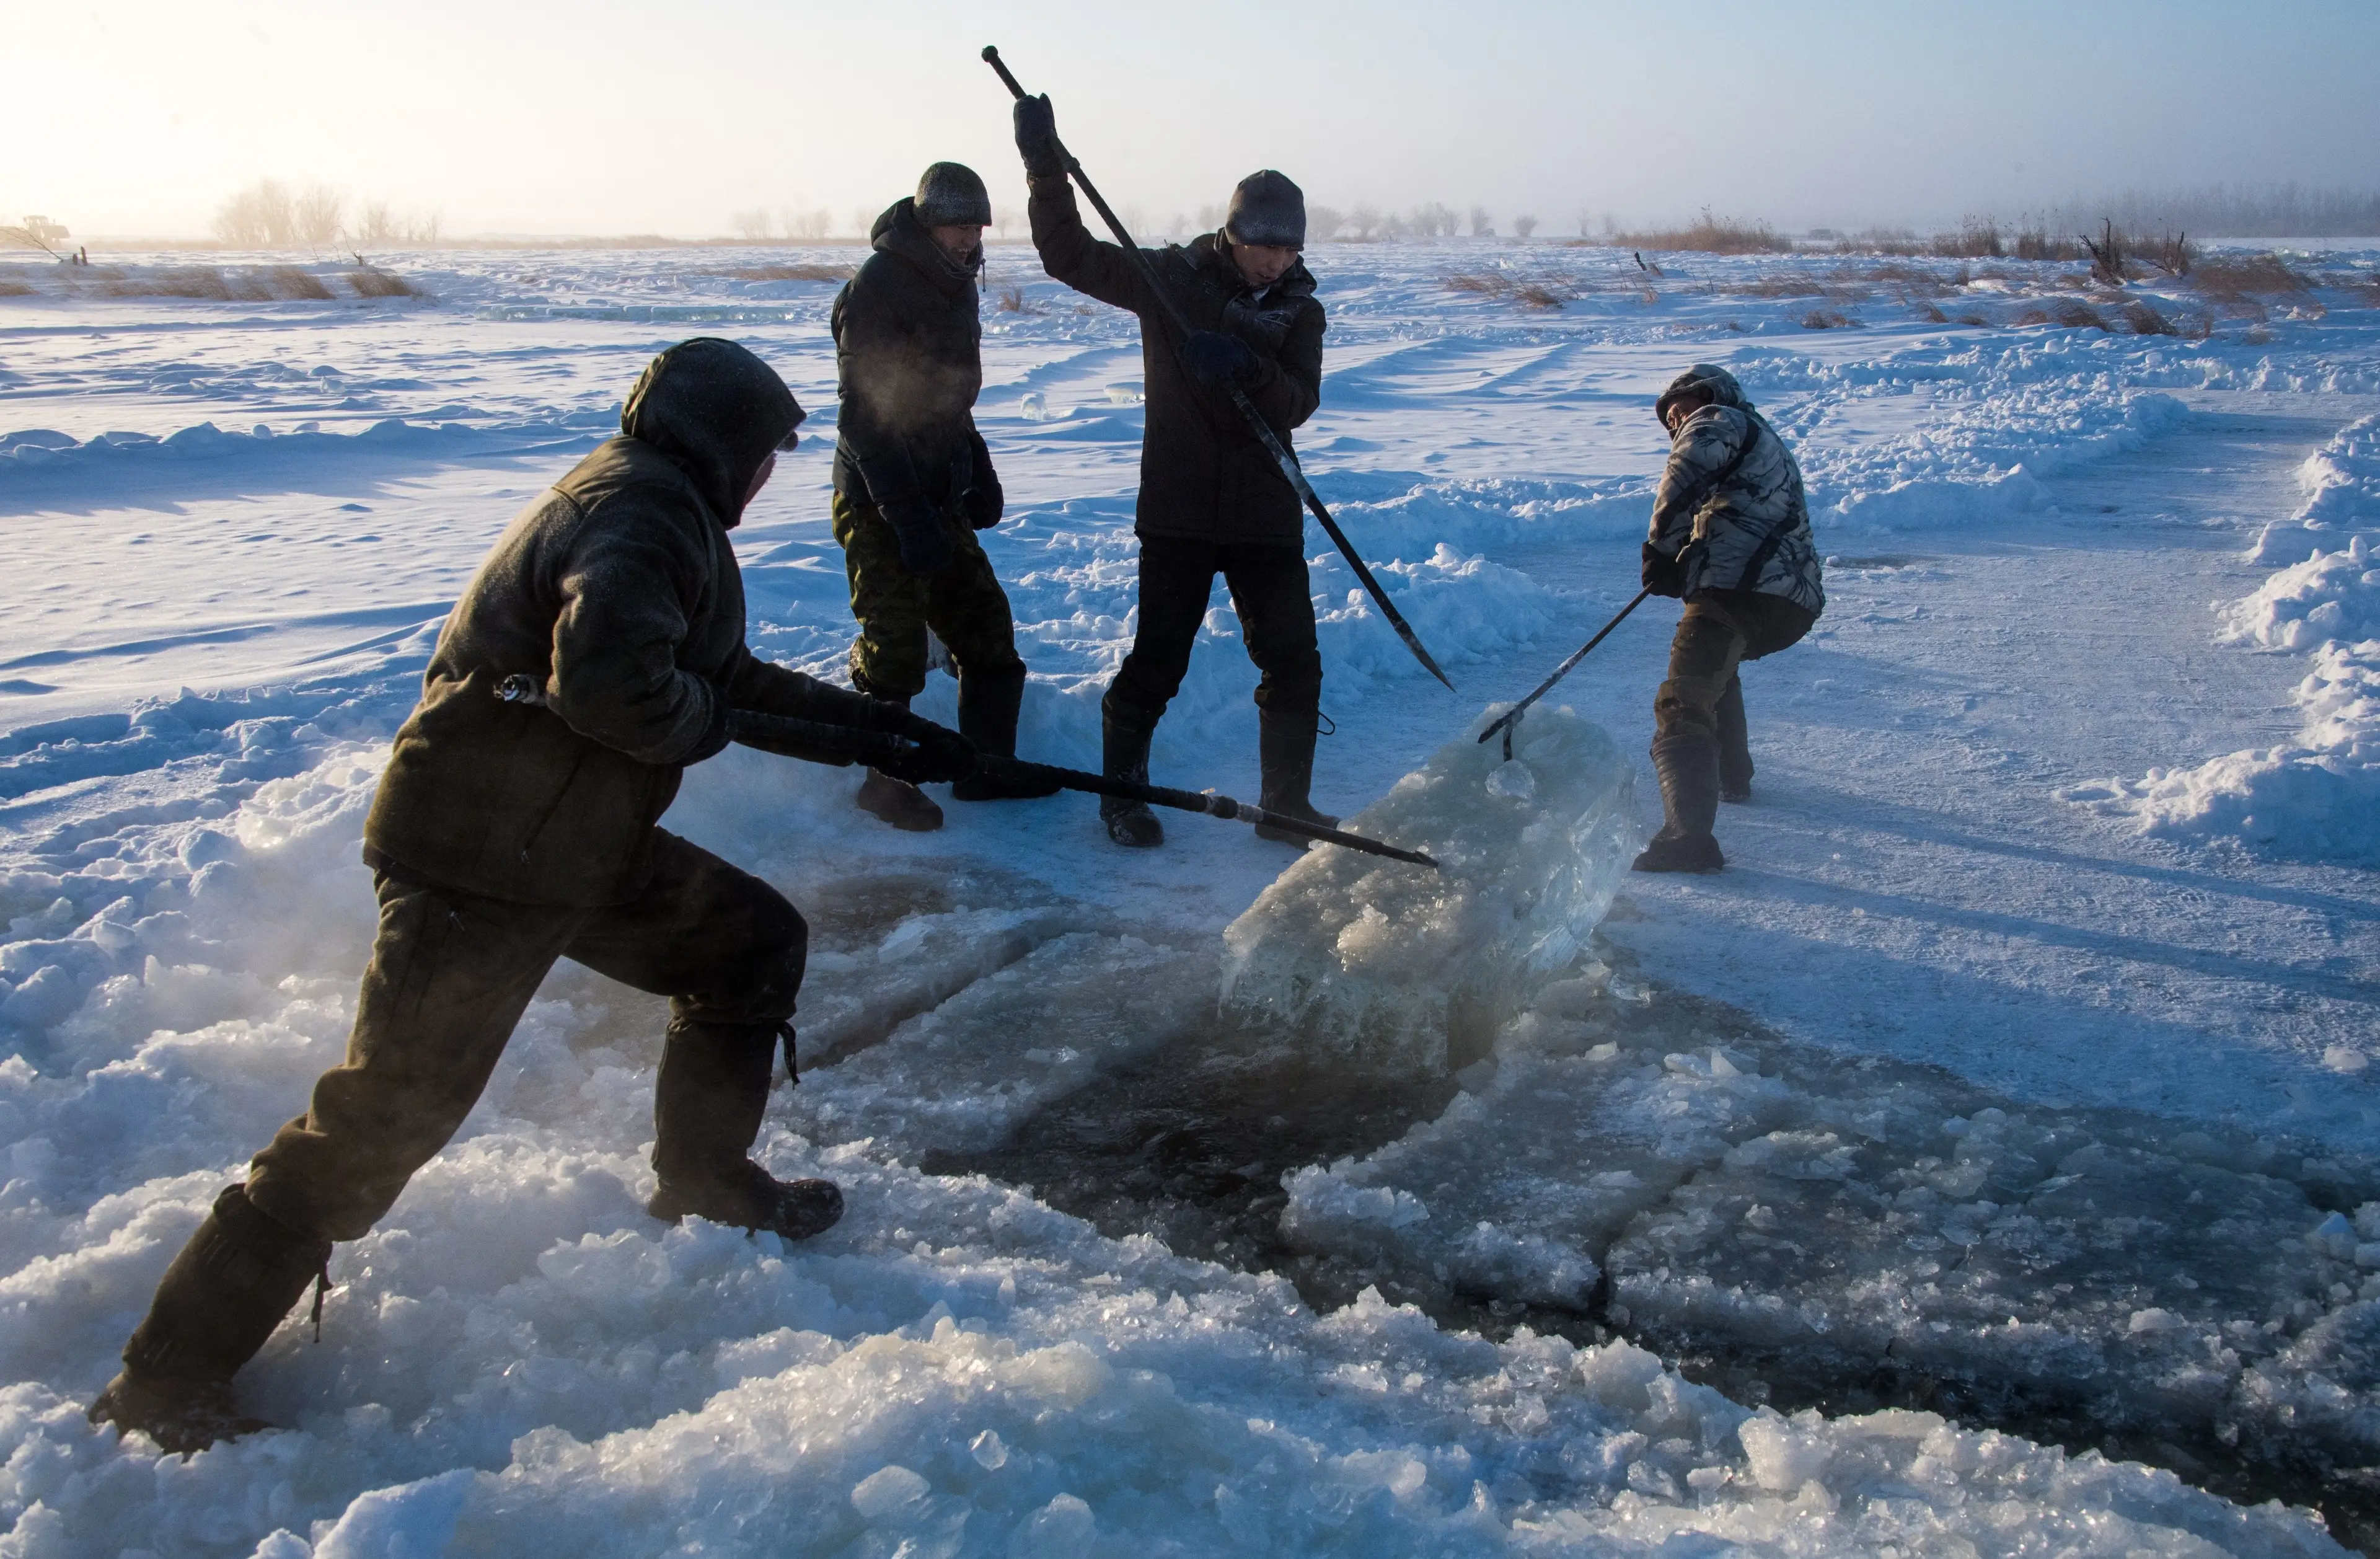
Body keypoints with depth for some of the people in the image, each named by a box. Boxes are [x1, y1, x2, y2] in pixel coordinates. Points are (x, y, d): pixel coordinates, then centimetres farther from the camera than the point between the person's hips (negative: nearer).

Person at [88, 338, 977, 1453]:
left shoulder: (651, 507, 18)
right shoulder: (645, 512, -17)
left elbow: (740, 684, 25)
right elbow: (609, 682, -34)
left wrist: (886, 727, 25)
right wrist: (700, 722, -13)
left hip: (578, 844, 10)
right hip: (477, 863, -10)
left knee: (756, 943, 14)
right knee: (387, 1119, -7)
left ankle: (704, 1187, 31)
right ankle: (169, 1380, 6)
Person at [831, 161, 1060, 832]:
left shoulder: (953, 288, 12)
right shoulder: (878, 289, -16)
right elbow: (868, 419, -22)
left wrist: (978, 473, 13)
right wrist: (910, 519, -27)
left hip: (937, 499, 9)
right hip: (879, 505, -9)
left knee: (986, 624, 8)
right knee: (894, 646, -3)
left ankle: (987, 769, 18)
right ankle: (883, 778, 14)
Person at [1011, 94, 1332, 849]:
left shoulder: (1299, 309, 5)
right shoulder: (1172, 278, -2)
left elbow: (1298, 403, -7)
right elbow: (1070, 257, -4)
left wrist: (1247, 368, -27)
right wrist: (1046, 169, -15)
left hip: (1265, 514, 3)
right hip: (1178, 509, -3)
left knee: (1294, 663, 3)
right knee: (1156, 664, -1)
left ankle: (1285, 804, 19)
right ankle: (1122, 793, 21)